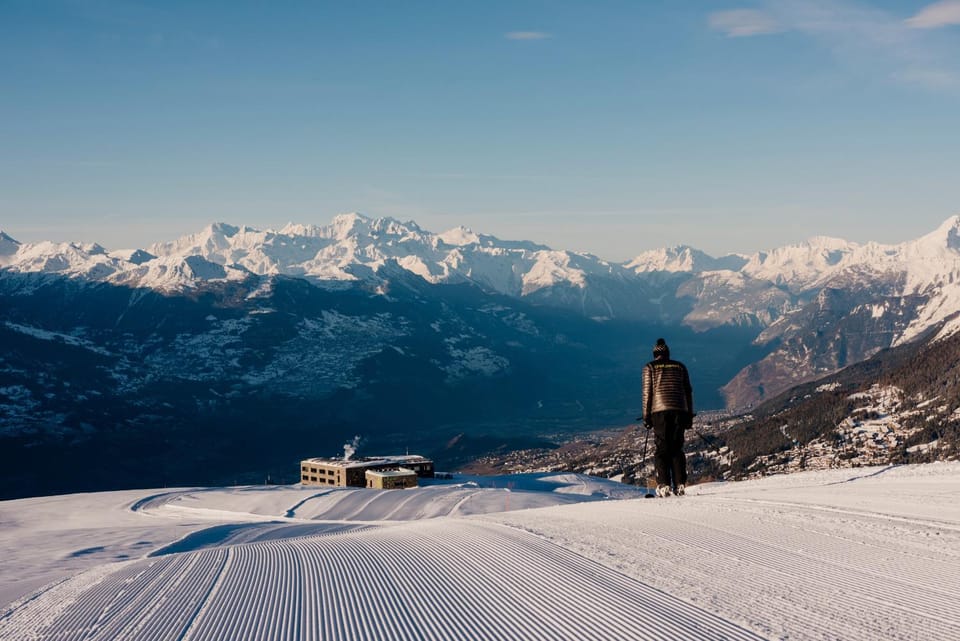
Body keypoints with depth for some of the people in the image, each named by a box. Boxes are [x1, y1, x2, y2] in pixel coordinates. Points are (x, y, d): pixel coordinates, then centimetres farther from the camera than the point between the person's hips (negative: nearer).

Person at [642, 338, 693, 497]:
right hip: (680, 410, 3)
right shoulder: (680, 366, 16)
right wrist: (689, 415, 17)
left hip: (660, 410, -2)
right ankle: (680, 484, 0)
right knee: (677, 449, 8)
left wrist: (646, 416, 4)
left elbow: (647, 392, 2)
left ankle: (664, 485, -9)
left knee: (661, 449, 0)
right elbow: (688, 391, 14)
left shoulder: (650, 367, 8)